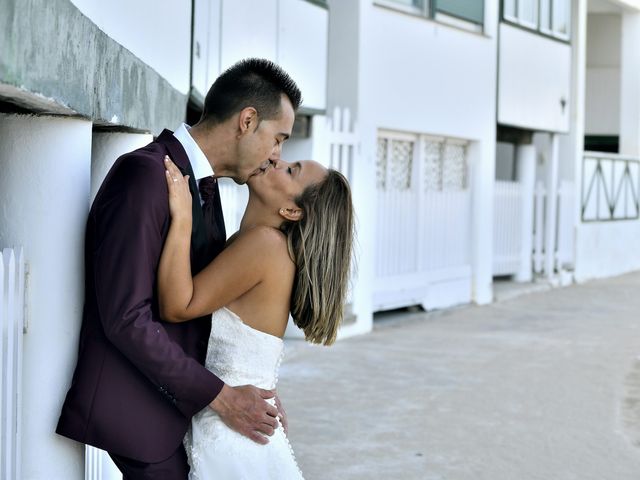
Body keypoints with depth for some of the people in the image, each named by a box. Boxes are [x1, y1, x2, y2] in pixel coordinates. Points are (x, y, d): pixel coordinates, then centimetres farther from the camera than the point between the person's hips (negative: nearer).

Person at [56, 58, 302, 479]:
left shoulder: (205, 186, 12)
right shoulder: (145, 175, -19)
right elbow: (126, 318, -24)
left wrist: (251, 385, 7)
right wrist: (220, 396, -19)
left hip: (171, 394, 9)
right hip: (135, 410, -9)